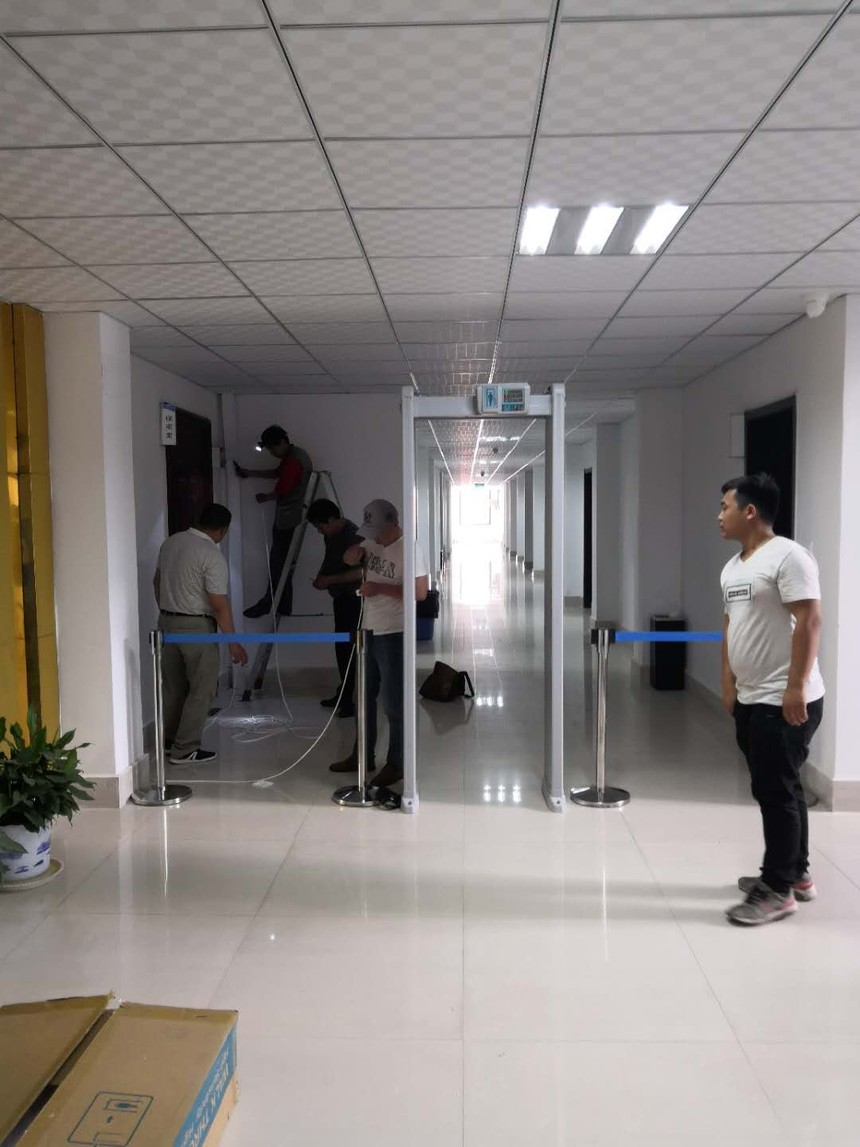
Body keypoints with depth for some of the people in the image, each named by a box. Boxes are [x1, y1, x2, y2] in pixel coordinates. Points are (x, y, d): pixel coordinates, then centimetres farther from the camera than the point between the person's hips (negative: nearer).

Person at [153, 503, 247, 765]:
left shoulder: (170, 542, 4)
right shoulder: (212, 556, -19)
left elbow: (157, 581, 16)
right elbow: (220, 605, -20)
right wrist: (233, 643, -14)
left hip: (167, 622, 8)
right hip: (196, 627, -8)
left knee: (173, 685, 20)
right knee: (201, 689, 3)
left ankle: (170, 737, 33)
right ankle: (184, 750, 6)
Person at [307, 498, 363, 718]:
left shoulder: (353, 536, -20)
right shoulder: (332, 535, 7)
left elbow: (359, 572, -26)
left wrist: (329, 580, -21)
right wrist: (321, 576, 6)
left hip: (353, 599, -9)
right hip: (340, 597, 9)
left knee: (347, 647, -10)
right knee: (342, 646, 15)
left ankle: (350, 699, -5)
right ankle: (344, 694, 26)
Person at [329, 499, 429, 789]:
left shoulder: (409, 549, -17)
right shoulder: (373, 542, 6)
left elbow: (420, 592, -23)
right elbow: (348, 559, 20)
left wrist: (380, 588, -22)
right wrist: (356, 552, -4)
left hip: (393, 635, -8)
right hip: (369, 631, 9)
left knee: (393, 703, 1)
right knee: (364, 697, 17)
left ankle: (396, 764, 14)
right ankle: (362, 756, 30)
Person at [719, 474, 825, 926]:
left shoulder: (788, 556, -15)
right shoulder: (732, 567, 13)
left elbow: (809, 623, -20)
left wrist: (796, 688, -23)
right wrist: (729, 684, 17)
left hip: (785, 701, -9)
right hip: (750, 700, 9)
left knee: (776, 792, -2)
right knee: (778, 789, 17)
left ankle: (778, 890, 9)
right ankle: (796, 874, 30)